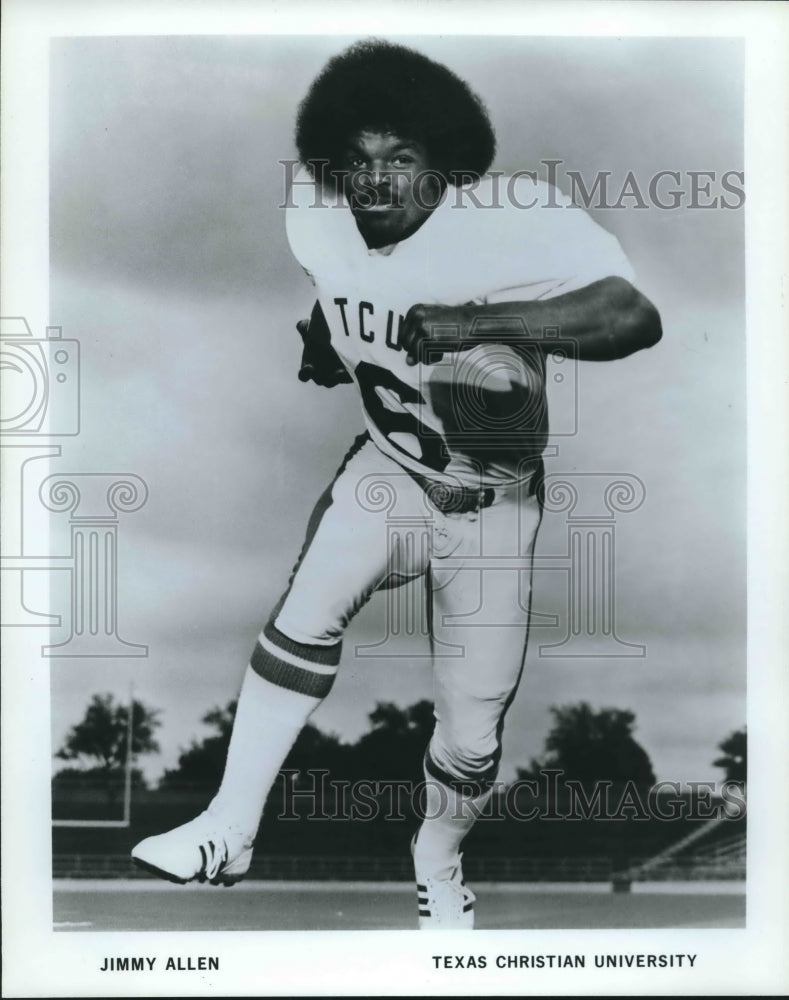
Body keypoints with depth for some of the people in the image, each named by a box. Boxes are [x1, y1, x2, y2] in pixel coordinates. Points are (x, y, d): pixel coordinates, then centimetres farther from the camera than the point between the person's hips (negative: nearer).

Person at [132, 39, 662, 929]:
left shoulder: (517, 220, -27)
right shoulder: (316, 217, -12)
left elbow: (635, 318, -42)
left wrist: (479, 321, -50)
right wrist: (322, 337, -4)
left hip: (494, 501, -2)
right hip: (388, 468, 3)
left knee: (472, 733, 3)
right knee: (310, 604, -28)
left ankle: (437, 860, 36)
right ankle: (229, 830, -13)